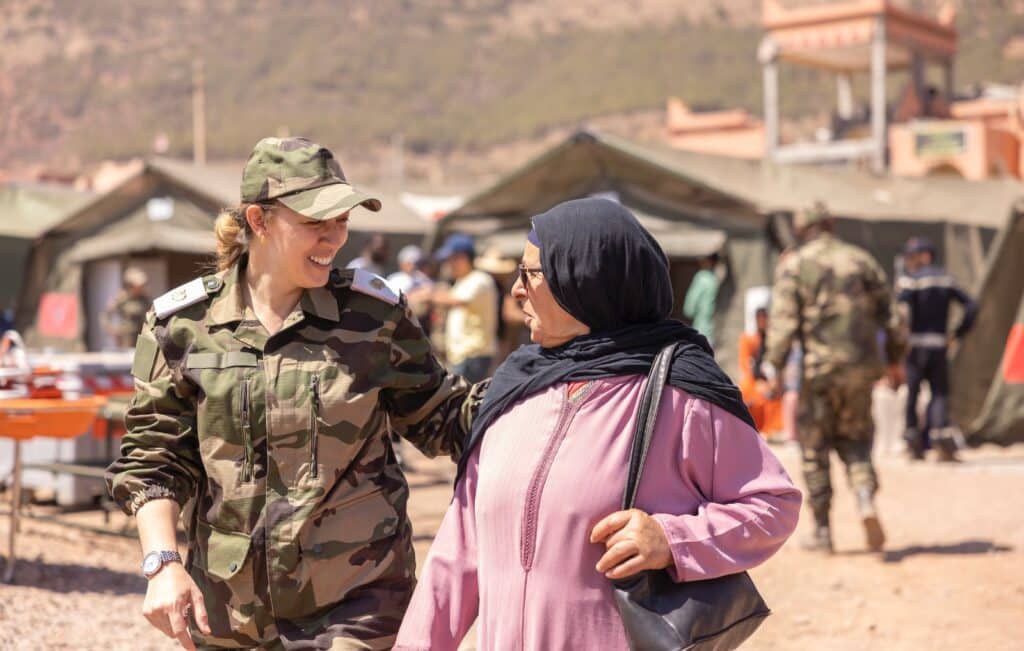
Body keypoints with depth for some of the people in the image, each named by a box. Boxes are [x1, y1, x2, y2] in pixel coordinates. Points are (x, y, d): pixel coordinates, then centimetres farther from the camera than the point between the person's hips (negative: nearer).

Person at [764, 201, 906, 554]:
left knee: (815, 446, 8)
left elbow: (783, 320, -10)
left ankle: (822, 530, 10)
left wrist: (774, 366, -6)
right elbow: (889, 314, 10)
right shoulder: (861, 260, 9)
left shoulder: (794, 264, -2)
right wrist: (895, 358, 19)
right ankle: (866, 500, -10)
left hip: (820, 367, -3)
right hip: (862, 364, 3)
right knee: (854, 438, 16)